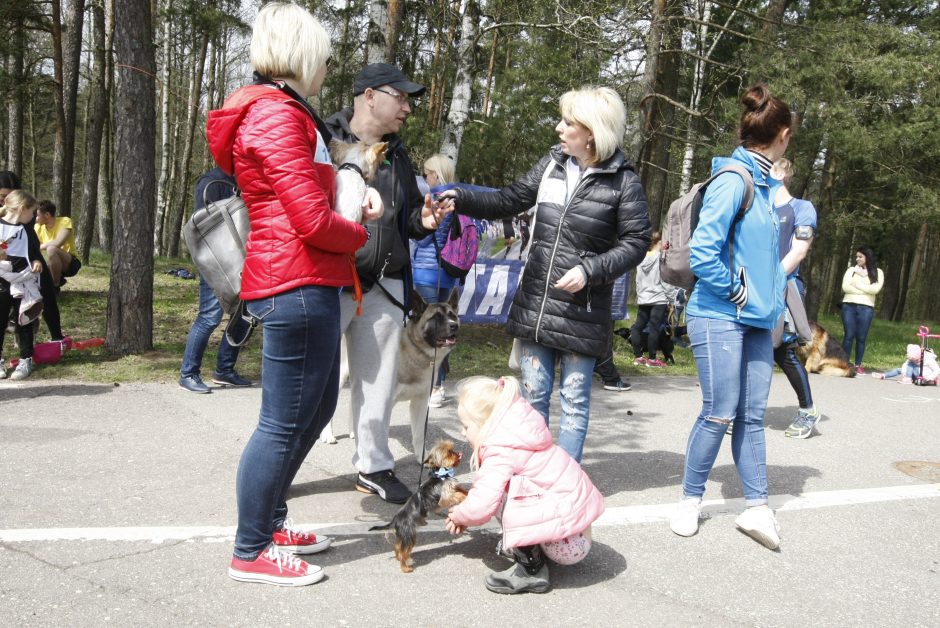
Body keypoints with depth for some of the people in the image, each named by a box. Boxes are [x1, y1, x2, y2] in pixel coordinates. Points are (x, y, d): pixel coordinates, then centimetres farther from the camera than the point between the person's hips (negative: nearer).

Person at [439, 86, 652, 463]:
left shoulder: (623, 181, -9)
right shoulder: (552, 164, 6)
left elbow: (636, 242, -8)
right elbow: (510, 201, 12)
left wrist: (589, 270, -18)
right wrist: (461, 200, 0)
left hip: (581, 312, -5)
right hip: (535, 303, 5)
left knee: (574, 401, 8)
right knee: (533, 395, 13)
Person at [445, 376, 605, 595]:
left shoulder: (501, 452, -19)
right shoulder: (513, 436, 11)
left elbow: (482, 505, -23)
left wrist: (460, 516, -1)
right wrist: (463, 514, 14)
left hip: (567, 544, -10)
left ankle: (531, 571, -10)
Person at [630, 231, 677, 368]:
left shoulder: (641, 258, 8)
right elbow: (666, 281, -9)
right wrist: (671, 298, -2)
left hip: (643, 299, 6)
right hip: (659, 300, -6)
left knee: (638, 326, 8)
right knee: (654, 327, -3)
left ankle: (638, 357, 14)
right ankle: (651, 359, 0)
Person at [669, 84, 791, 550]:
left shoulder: (762, 183, 12)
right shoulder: (734, 179, -14)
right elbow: (702, 253, -22)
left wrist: (771, 299, 11)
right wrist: (736, 293, -12)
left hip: (757, 320, 8)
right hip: (720, 318, -8)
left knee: (752, 415, 8)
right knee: (720, 414, -1)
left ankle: (756, 507, 15)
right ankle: (691, 500, 16)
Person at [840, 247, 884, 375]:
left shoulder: (877, 272, 7)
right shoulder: (851, 270, 10)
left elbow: (875, 289, -9)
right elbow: (845, 287, -4)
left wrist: (857, 285, -4)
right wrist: (865, 290, -5)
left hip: (866, 308, -1)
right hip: (849, 306, 1)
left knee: (861, 337, 1)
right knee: (849, 336, -2)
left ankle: (858, 365, 9)